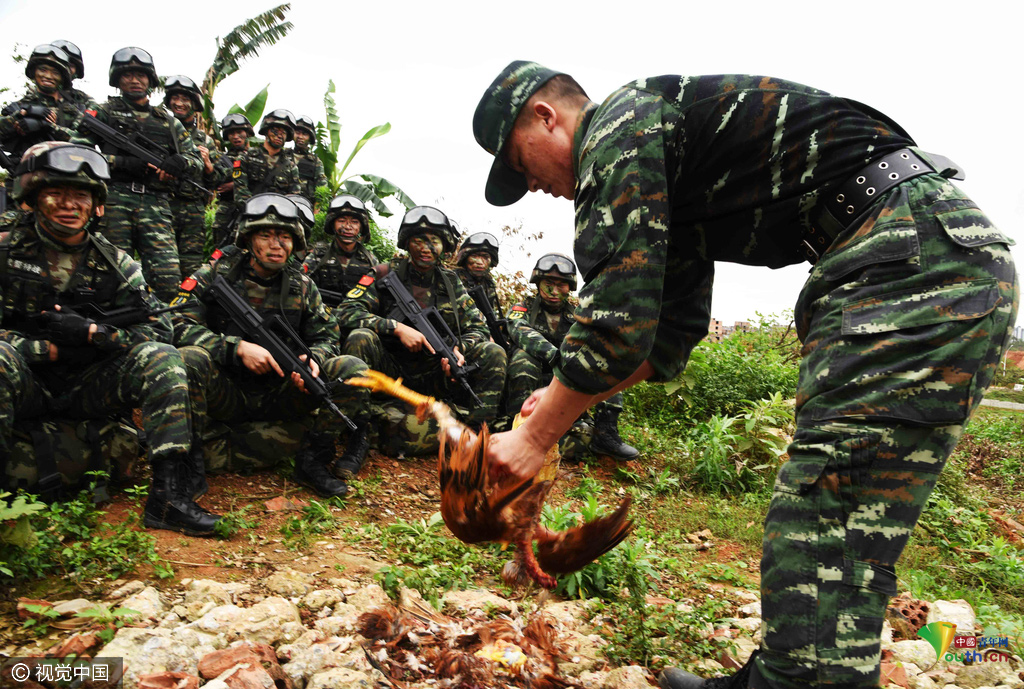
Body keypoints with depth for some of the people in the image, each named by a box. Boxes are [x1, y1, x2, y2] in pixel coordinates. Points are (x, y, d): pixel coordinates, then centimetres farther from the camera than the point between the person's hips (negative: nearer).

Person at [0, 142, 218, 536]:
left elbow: (157, 331, -3)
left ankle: (169, 494, -31)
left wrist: (90, 332, -16)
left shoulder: (115, 264, 5)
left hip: (88, 388, 2)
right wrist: (49, 349, -14)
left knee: (160, 358, -23)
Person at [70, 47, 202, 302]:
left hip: (156, 203, 2)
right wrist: (121, 162, -8)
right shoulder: (105, 113, 17)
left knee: (168, 277, -13)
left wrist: (181, 162, -2)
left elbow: (198, 162, 22)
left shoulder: (167, 121, 25)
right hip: (115, 198, -1)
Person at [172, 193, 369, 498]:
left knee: (354, 371, -16)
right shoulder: (216, 274, -2)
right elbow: (178, 325, -11)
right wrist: (238, 348, -24)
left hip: (279, 397, 3)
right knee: (189, 359, -34)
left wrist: (313, 359, -16)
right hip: (226, 395, -2)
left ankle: (312, 461, -10)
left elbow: (327, 337, 9)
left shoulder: (302, 286, 7)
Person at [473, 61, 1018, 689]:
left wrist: (537, 437, -4)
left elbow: (616, 320, -16)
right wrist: (562, 401, 19)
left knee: (822, 546, -11)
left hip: (917, 256, -10)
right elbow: (670, 335, 25)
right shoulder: (663, 177, 24)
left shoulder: (620, 123, -6)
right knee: (817, 518, 13)